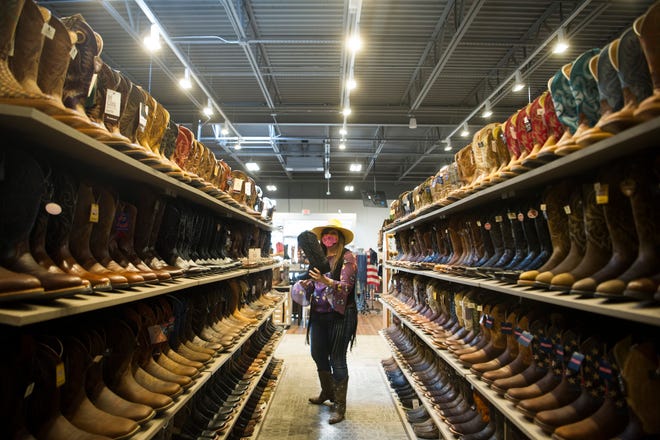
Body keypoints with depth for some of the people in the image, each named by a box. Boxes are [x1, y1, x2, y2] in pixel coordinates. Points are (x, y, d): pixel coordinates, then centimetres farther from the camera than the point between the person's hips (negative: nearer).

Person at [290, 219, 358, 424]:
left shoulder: (347, 257, -11)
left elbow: (346, 286, -19)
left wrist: (326, 281, -34)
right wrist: (304, 285, -2)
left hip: (340, 315, -7)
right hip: (319, 314, 7)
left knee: (337, 360, 1)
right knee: (318, 354, 18)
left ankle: (340, 405, 17)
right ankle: (327, 392, 41)